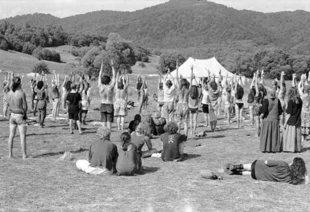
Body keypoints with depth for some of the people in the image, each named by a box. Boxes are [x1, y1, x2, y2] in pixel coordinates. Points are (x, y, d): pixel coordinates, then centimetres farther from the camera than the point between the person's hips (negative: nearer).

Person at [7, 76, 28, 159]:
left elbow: (8, 104, 9)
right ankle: (24, 155, 5)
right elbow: (25, 107, -14)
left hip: (12, 115, 5)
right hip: (20, 116, -5)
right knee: (22, 136, 2)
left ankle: (10, 154, 18)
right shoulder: (22, 93, -19)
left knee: (11, 136, 13)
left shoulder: (9, 93, -4)